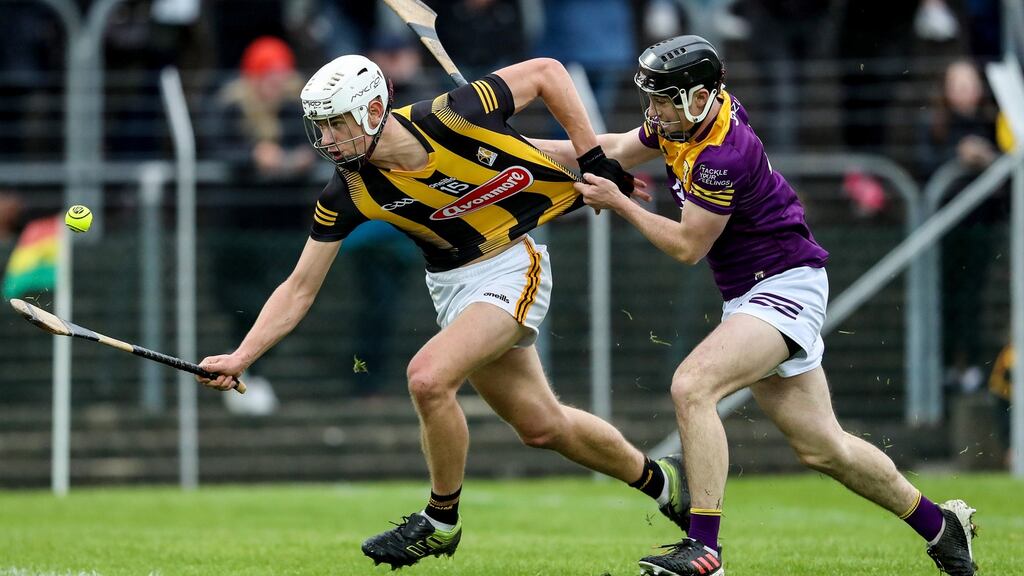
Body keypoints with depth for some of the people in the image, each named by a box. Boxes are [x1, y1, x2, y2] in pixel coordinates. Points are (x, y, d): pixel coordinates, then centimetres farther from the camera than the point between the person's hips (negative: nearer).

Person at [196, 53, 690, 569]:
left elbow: (545, 72, -11)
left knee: (429, 376, -24)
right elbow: (300, 288, -6)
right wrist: (239, 359, -16)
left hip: (512, 266, -5)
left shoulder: (452, 119, -25)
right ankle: (656, 478, 38)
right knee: (541, 426, 12)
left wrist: (593, 161, -11)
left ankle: (441, 521, -2)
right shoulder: (349, 193, -12)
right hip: (452, 287, 5)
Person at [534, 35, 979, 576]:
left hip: (785, 284, -10)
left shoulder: (722, 157, -26)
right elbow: (618, 149, 16)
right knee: (822, 448, 12)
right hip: (749, 295, 10)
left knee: (692, 386, -26)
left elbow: (687, 246, -18)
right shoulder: (685, 116, 1)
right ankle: (940, 525, 27)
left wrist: (619, 204, -11)